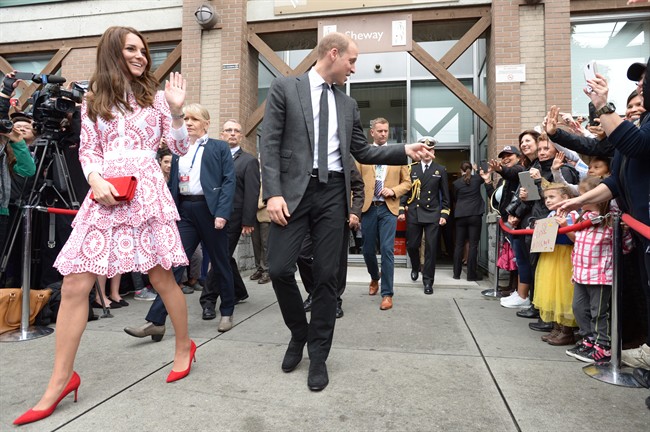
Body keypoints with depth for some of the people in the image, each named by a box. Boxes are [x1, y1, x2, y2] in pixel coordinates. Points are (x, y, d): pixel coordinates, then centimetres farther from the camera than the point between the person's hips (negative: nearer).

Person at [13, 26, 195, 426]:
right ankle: (61, 380, 10)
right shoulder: (94, 101, 15)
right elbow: (88, 151, 11)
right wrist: (95, 179, -9)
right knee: (74, 285, -3)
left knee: (162, 276, 2)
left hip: (146, 192, -2)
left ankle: (184, 346, 25)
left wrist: (177, 110, -8)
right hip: (104, 194, 2)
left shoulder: (154, 96, 10)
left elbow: (181, 148, 5)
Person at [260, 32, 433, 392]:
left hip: (333, 194, 3)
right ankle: (299, 333, 22)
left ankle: (318, 355, 16)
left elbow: (362, 152, 18)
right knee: (280, 269, -7)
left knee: (326, 275, 2)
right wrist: (273, 192, -13)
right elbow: (269, 143, -3)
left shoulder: (347, 104, 18)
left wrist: (405, 151, 5)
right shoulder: (284, 88, 5)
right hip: (294, 190, -3)